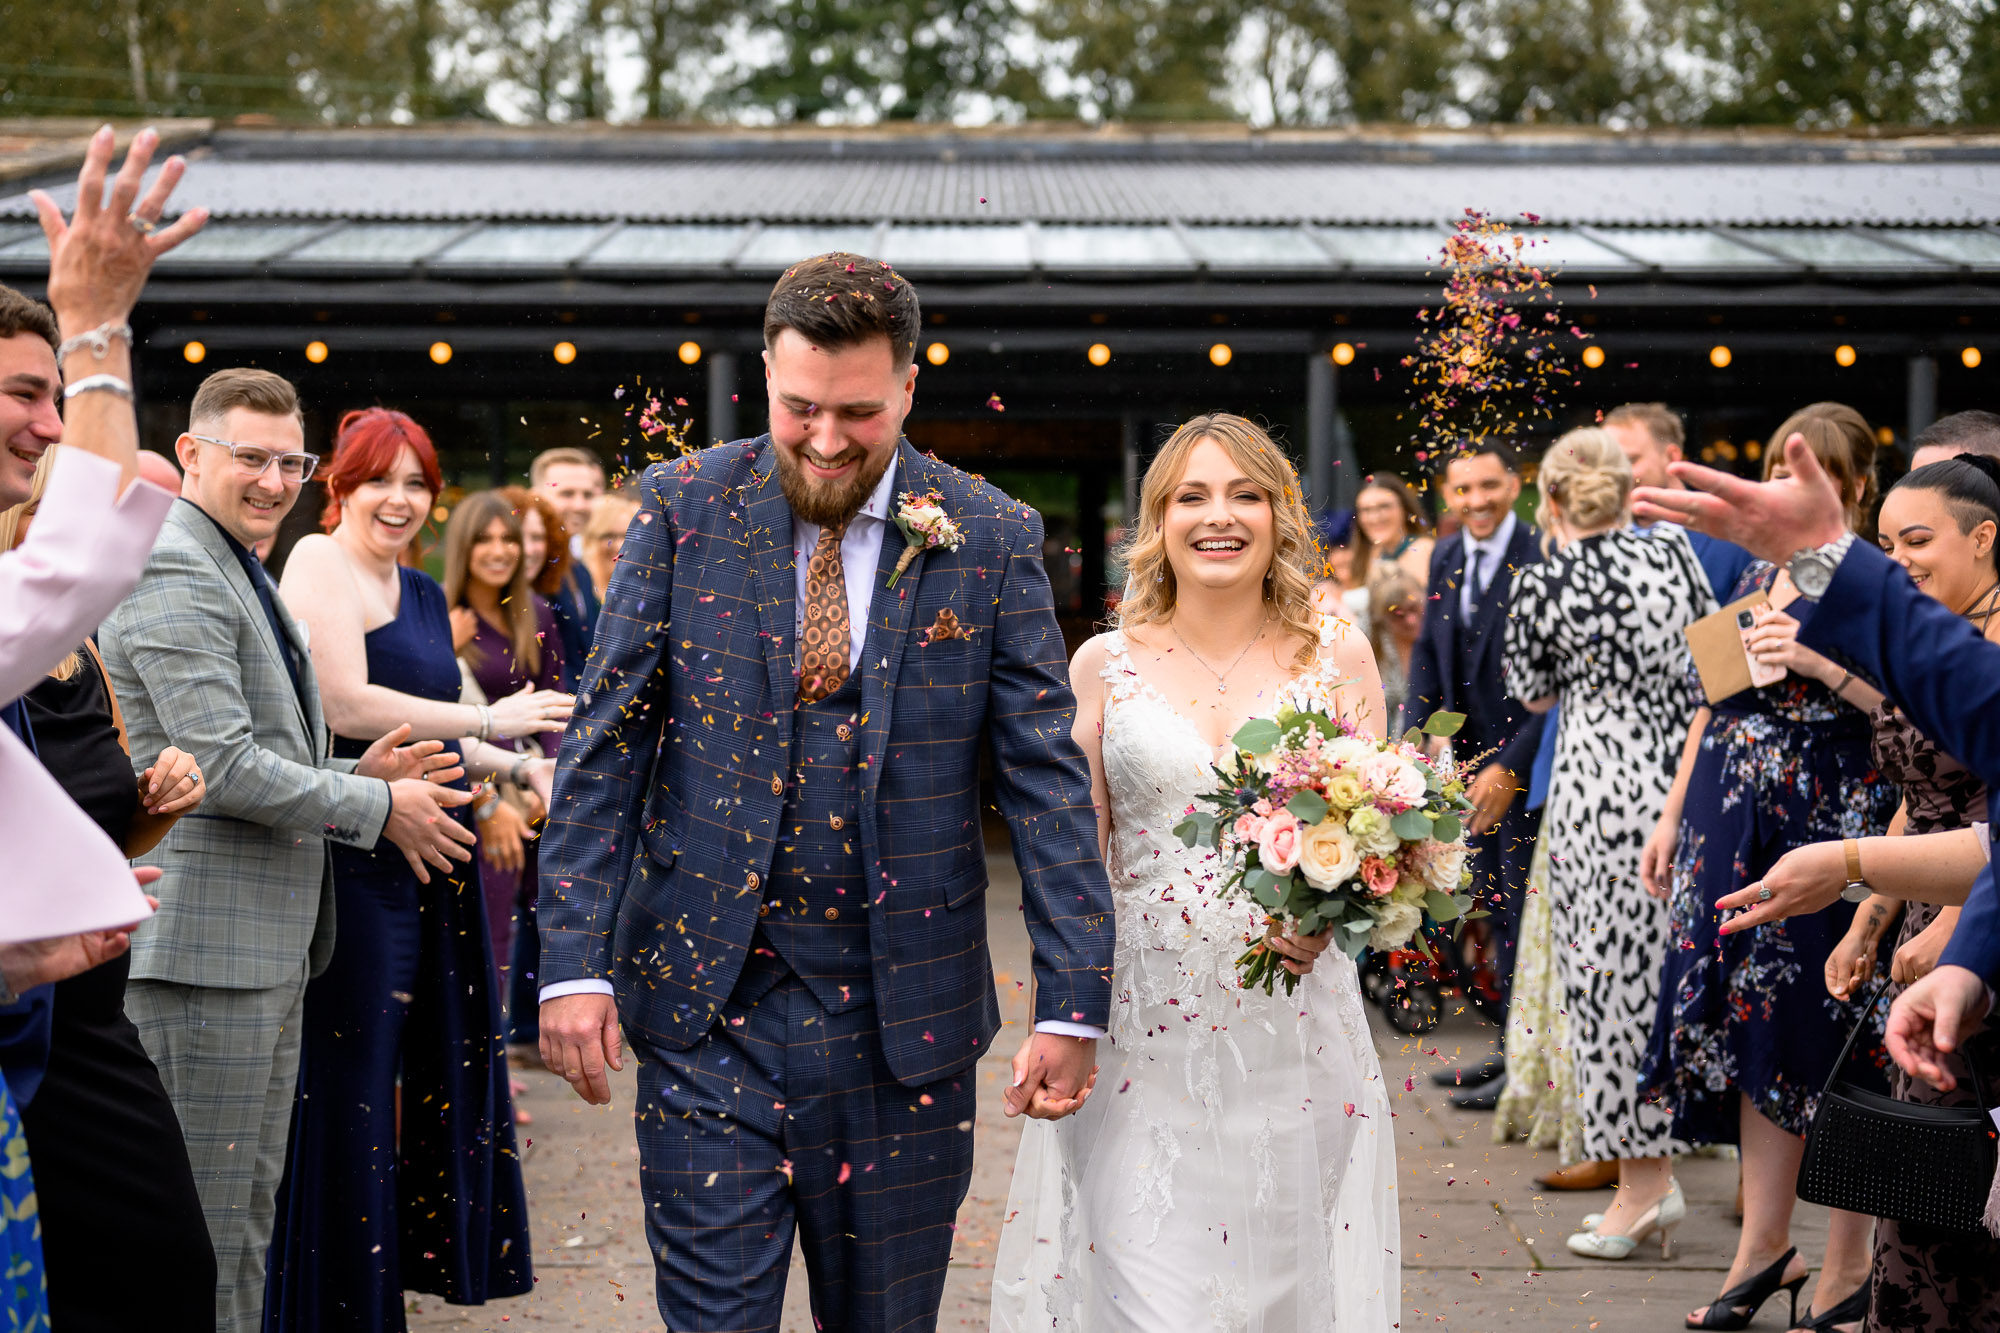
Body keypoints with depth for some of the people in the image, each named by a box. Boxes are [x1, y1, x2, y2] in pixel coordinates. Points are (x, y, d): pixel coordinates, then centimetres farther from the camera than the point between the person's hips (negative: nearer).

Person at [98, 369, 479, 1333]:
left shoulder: (239, 574, 20)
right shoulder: (174, 573, -14)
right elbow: (222, 767, -22)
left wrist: (355, 774, 8)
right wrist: (377, 806, -12)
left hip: (269, 946, 11)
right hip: (204, 943, -11)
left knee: (247, 1214, 17)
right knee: (202, 1223, -3)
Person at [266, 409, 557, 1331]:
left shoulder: (422, 591, 18)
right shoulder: (322, 564, -9)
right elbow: (347, 707, -20)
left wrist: (524, 768, 19)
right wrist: (491, 719, -16)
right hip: (355, 863, -9)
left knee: (424, 1072, 12)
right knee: (351, 1081, -2)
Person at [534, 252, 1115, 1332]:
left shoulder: (991, 542, -2)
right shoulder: (685, 507, -1)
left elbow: (1047, 780, -1)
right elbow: (604, 743, -1)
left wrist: (1074, 999, -7)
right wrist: (573, 959, -8)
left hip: (904, 1015, 1)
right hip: (706, 1004, 0)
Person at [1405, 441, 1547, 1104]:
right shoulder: (1444, 558, 9)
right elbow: (1427, 656, 16)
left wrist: (1511, 767, -19)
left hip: (1526, 759, -7)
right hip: (1473, 757, 7)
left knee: (1521, 909, -2)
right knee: (1491, 907, 14)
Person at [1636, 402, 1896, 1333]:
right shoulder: (1756, 577, 14)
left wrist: (1822, 661, -22)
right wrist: (1672, 816, 13)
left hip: (1834, 824, -6)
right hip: (1735, 825, 6)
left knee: (1828, 1031, -2)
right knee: (1752, 1021, 7)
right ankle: (1765, 1243, 18)